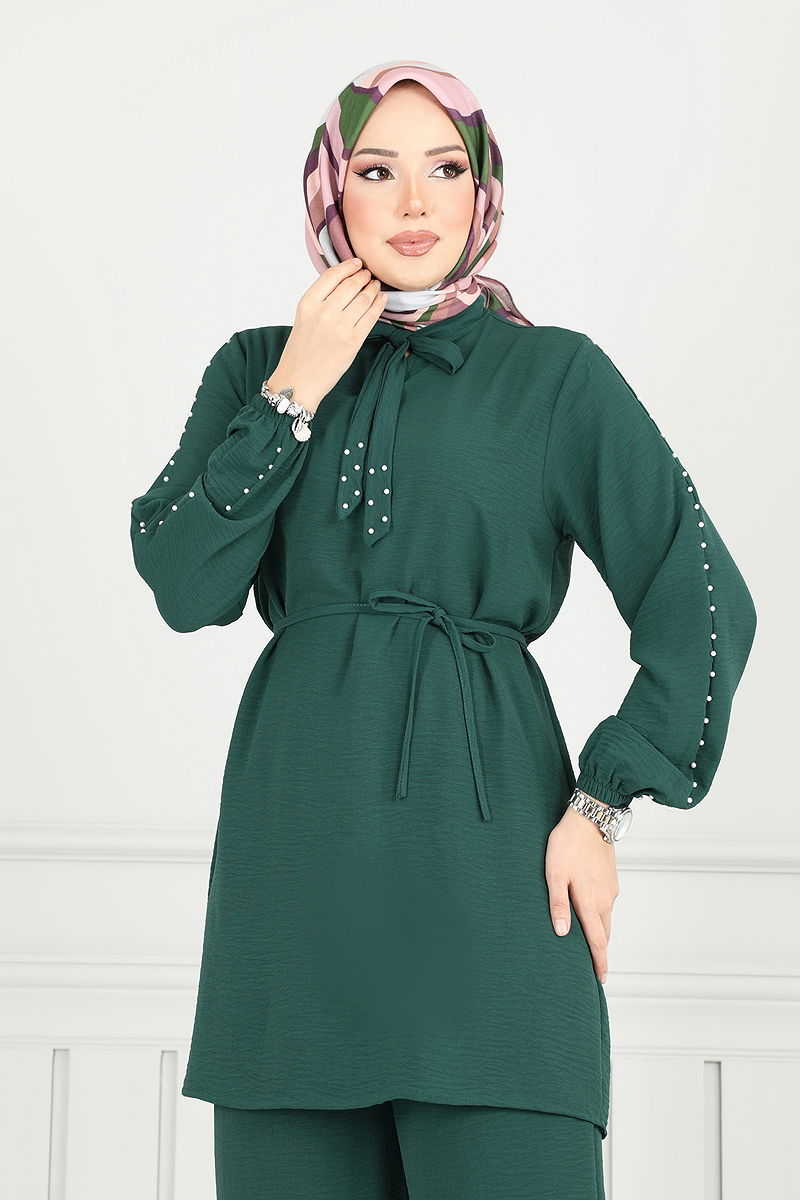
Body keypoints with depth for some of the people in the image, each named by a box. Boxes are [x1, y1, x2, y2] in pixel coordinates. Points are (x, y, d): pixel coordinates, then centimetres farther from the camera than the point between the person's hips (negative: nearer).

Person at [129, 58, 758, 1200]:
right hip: (293, 835, 3)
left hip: (484, 835, -2)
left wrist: (603, 806, -4)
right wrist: (293, 399, -4)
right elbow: (183, 587, 0)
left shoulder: (555, 375, 4)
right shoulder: (258, 368, 13)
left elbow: (704, 605, 2)